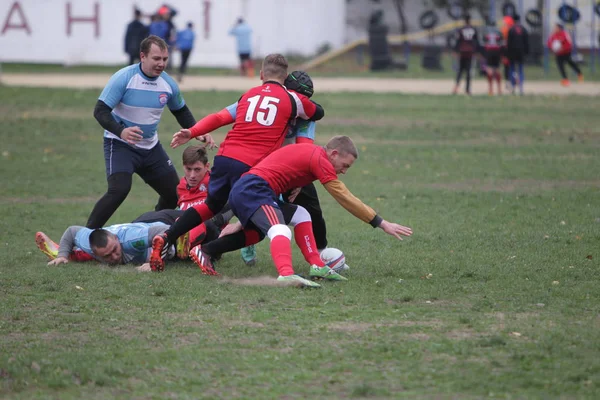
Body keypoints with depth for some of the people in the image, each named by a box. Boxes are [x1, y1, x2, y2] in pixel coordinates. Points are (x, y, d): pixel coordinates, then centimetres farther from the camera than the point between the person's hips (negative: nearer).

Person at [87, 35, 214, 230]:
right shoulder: (124, 78, -18)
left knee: (174, 193, 7)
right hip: (120, 145, -6)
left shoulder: (168, 84, -2)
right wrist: (121, 131, -37)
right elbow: (100, 110, -20)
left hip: (150, 147, 6)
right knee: (119, 190, -26)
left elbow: (181, 111, 16)